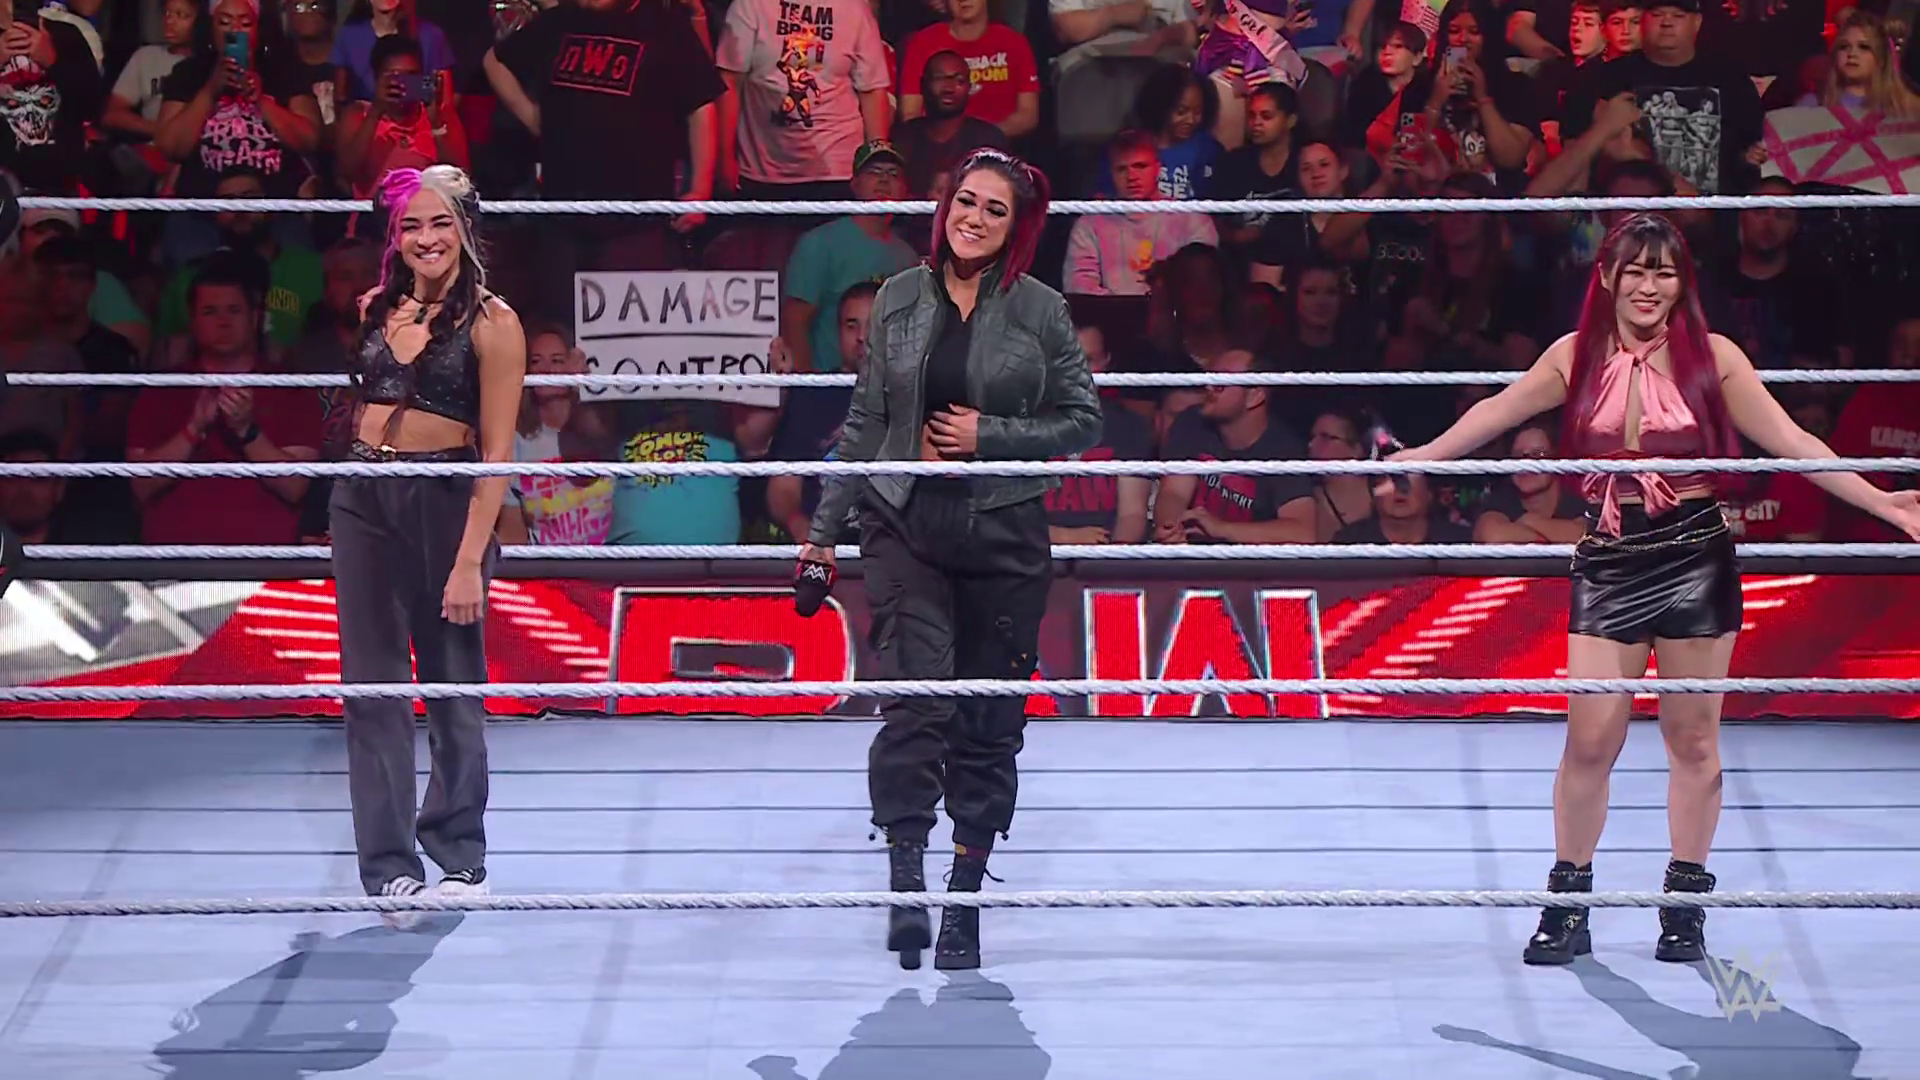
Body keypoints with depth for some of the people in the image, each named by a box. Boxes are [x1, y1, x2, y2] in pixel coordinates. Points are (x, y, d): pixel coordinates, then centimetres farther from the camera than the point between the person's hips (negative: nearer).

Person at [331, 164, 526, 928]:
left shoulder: (491, 323, -9)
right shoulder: (376, 310, 8)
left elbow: (496, 452, -12)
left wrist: (470, 560, -17)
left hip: (445, 505, -5)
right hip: (364, 502, 5)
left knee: (452, 684, 6)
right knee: (372, 685, 1)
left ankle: (460, 857, 21)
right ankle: (389, 865, 3)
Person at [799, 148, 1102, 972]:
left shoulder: (1040, 311, 1)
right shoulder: (899, 299, 6)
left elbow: (1082, 421, 4)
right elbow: (865, 421, 12)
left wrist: (990, 435, -9)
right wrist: (826, 524, 13)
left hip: (1004, 532, 0)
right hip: (905, 526, 0)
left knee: (988, 721, 5)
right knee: (915, 702, -14)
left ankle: (965, 901, 14)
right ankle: (906, 884, -14)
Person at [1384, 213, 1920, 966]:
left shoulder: (1711, 356, -3)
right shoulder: (1577, 357, 3)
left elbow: (1791, 442, -4)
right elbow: (1494, 415, 13)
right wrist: (1420, 459, 14)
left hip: (1696, 557, -1)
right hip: (1608, 562, 1)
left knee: (1693, 736, 5)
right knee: (1590, 738, -1)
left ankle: (1686, 905, 18)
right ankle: (1567, 904, 11)